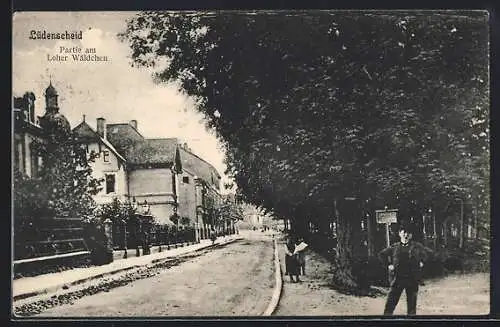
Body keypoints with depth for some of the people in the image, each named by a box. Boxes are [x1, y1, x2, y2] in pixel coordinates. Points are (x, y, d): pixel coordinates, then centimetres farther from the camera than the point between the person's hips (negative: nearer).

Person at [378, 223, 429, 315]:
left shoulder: (417, 246, 4)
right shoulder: (394, 247, 6)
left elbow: (426, 254, 19)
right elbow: (382, 254, 16)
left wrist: (421, 262, 5)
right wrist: (388, 264, 7)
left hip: (412, 280, 0)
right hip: (397, 279, 0)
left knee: (412, 303, 9)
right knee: (390, 302, -3)